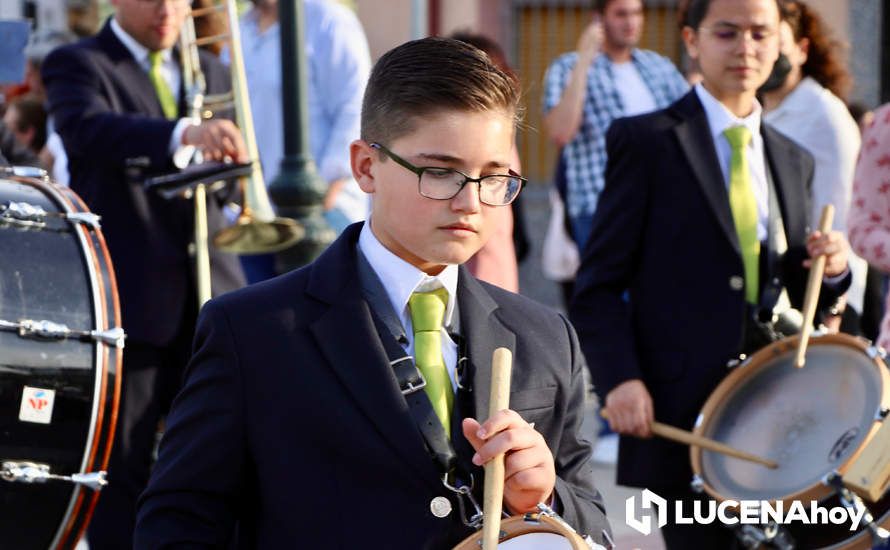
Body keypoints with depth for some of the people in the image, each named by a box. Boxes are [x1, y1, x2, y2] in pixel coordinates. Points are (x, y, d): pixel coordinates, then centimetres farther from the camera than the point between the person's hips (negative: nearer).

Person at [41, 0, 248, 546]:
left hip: (210, 293, 5)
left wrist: (225, 151, -9)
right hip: (128, 295, -5)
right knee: (122, 466, 0)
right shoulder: (76, 65, -1)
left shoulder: (211, 72, 17)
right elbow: (87, 130, -24)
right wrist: (184, 134, -42)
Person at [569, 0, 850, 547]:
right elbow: (599, 285, -4)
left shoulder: (794, 161, 16)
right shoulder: (646, 141, -1)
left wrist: (831, 269, -2)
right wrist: (619, 379, -17)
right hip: (680, 415, -5)